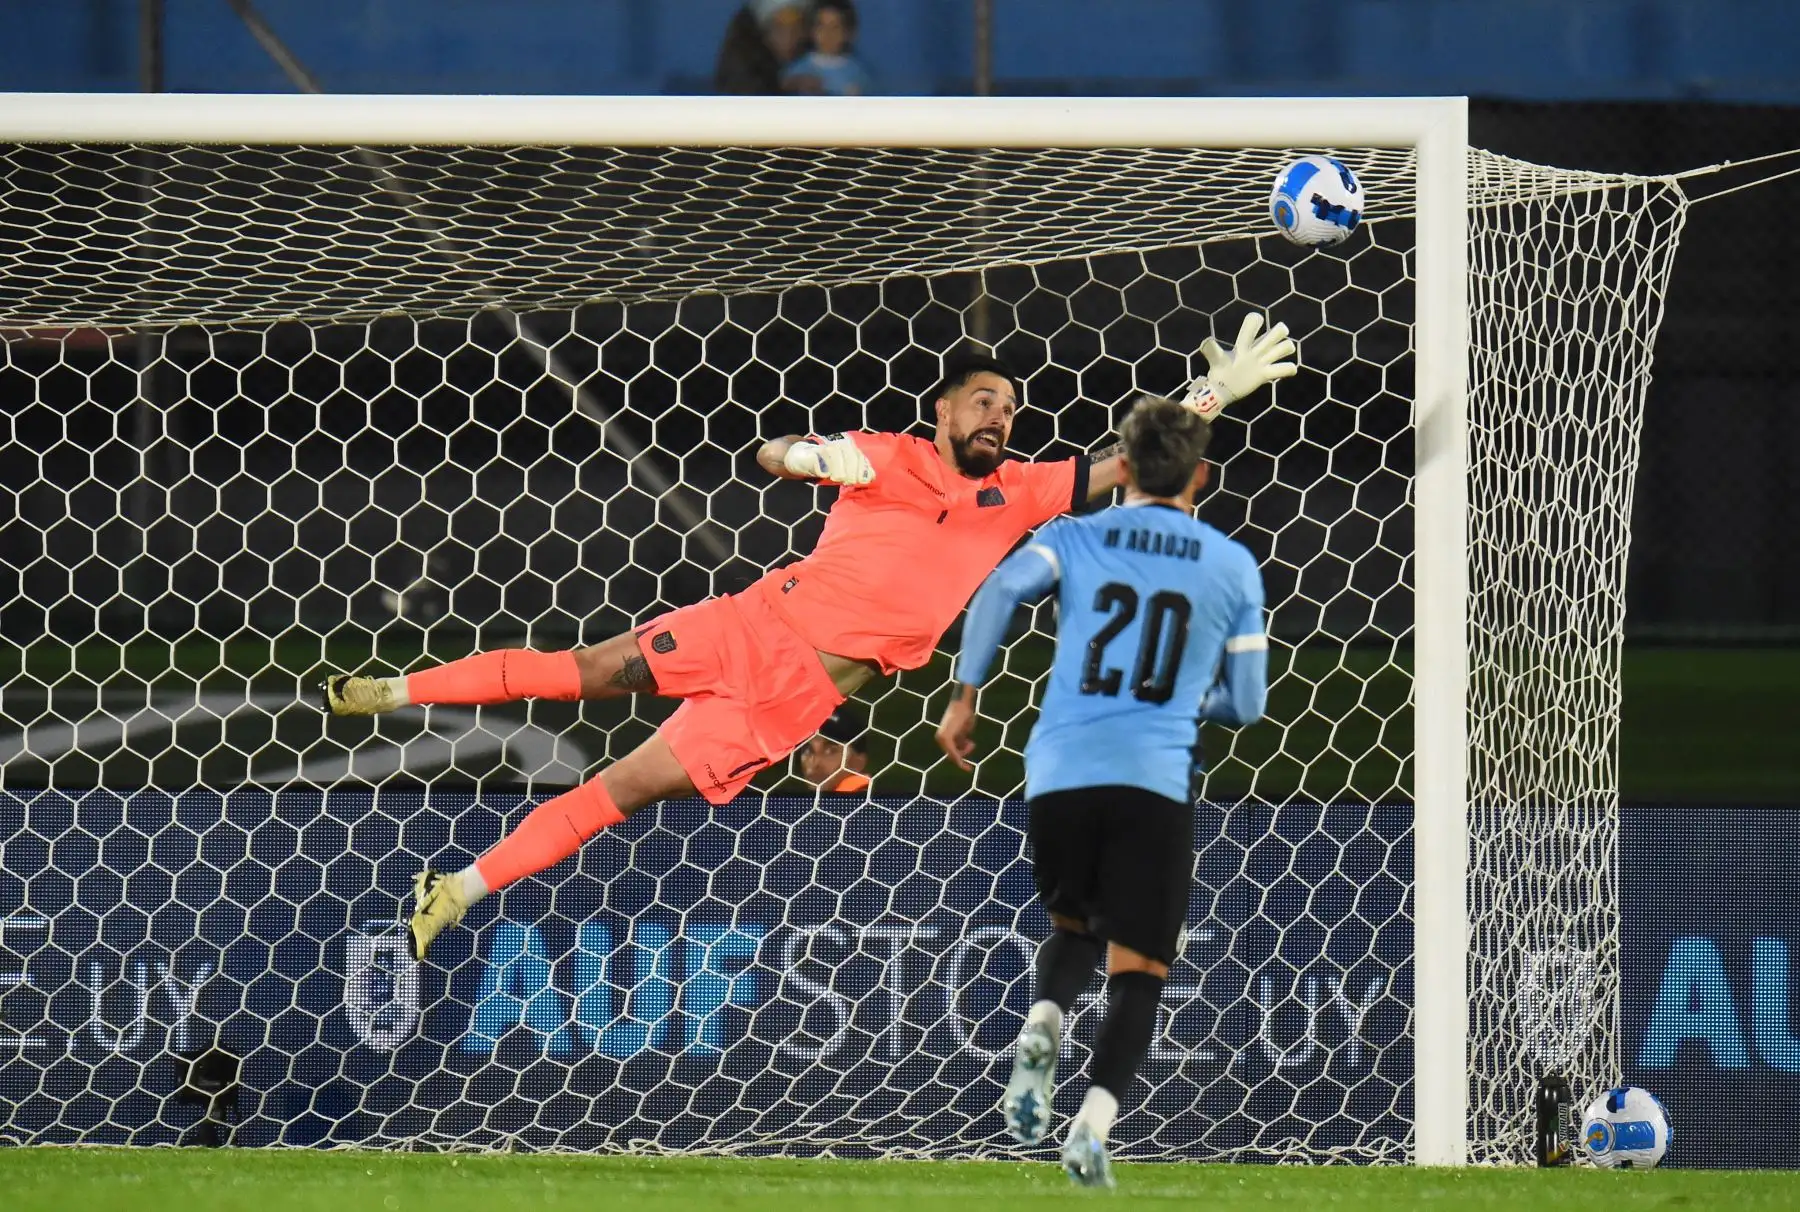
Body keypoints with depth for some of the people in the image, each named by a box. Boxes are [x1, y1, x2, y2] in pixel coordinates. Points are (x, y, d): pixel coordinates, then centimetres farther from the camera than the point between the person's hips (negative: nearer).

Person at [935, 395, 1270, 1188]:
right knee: (1137, 969, 3)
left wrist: (963, 698, -3)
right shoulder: (1234, 567, 12)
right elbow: (1245, 704, 13)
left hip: (1059, 772, 2)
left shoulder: (1072, 539, 12)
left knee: (1072, 926, 25)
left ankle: (1042, 1024, -7)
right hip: (1157, 778, -2)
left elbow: (999, 591, -8)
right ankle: (1095, 1119, -20)